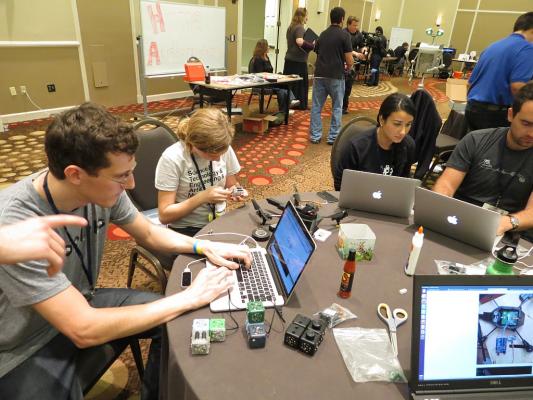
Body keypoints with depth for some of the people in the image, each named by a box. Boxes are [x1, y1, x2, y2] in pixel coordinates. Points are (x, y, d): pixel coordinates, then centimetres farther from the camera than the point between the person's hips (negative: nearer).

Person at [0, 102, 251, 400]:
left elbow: (149, 233, 4)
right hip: (25, 350, -5)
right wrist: (189, 298, -29)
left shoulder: (103, 190, -15)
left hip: (80, 305, 6)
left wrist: (204, 247, -12)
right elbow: (83, 331, -33)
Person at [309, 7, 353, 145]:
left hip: (319, 75, 4)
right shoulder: (344, 35, -5)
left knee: (316, 107, 9)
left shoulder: (322, 34, 12)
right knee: (337, 108, 7)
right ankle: (333, 137, 9)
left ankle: (315, 136, 10)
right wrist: (348, 67, 14)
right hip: (336, 76, -4)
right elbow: (349, 61, -8)